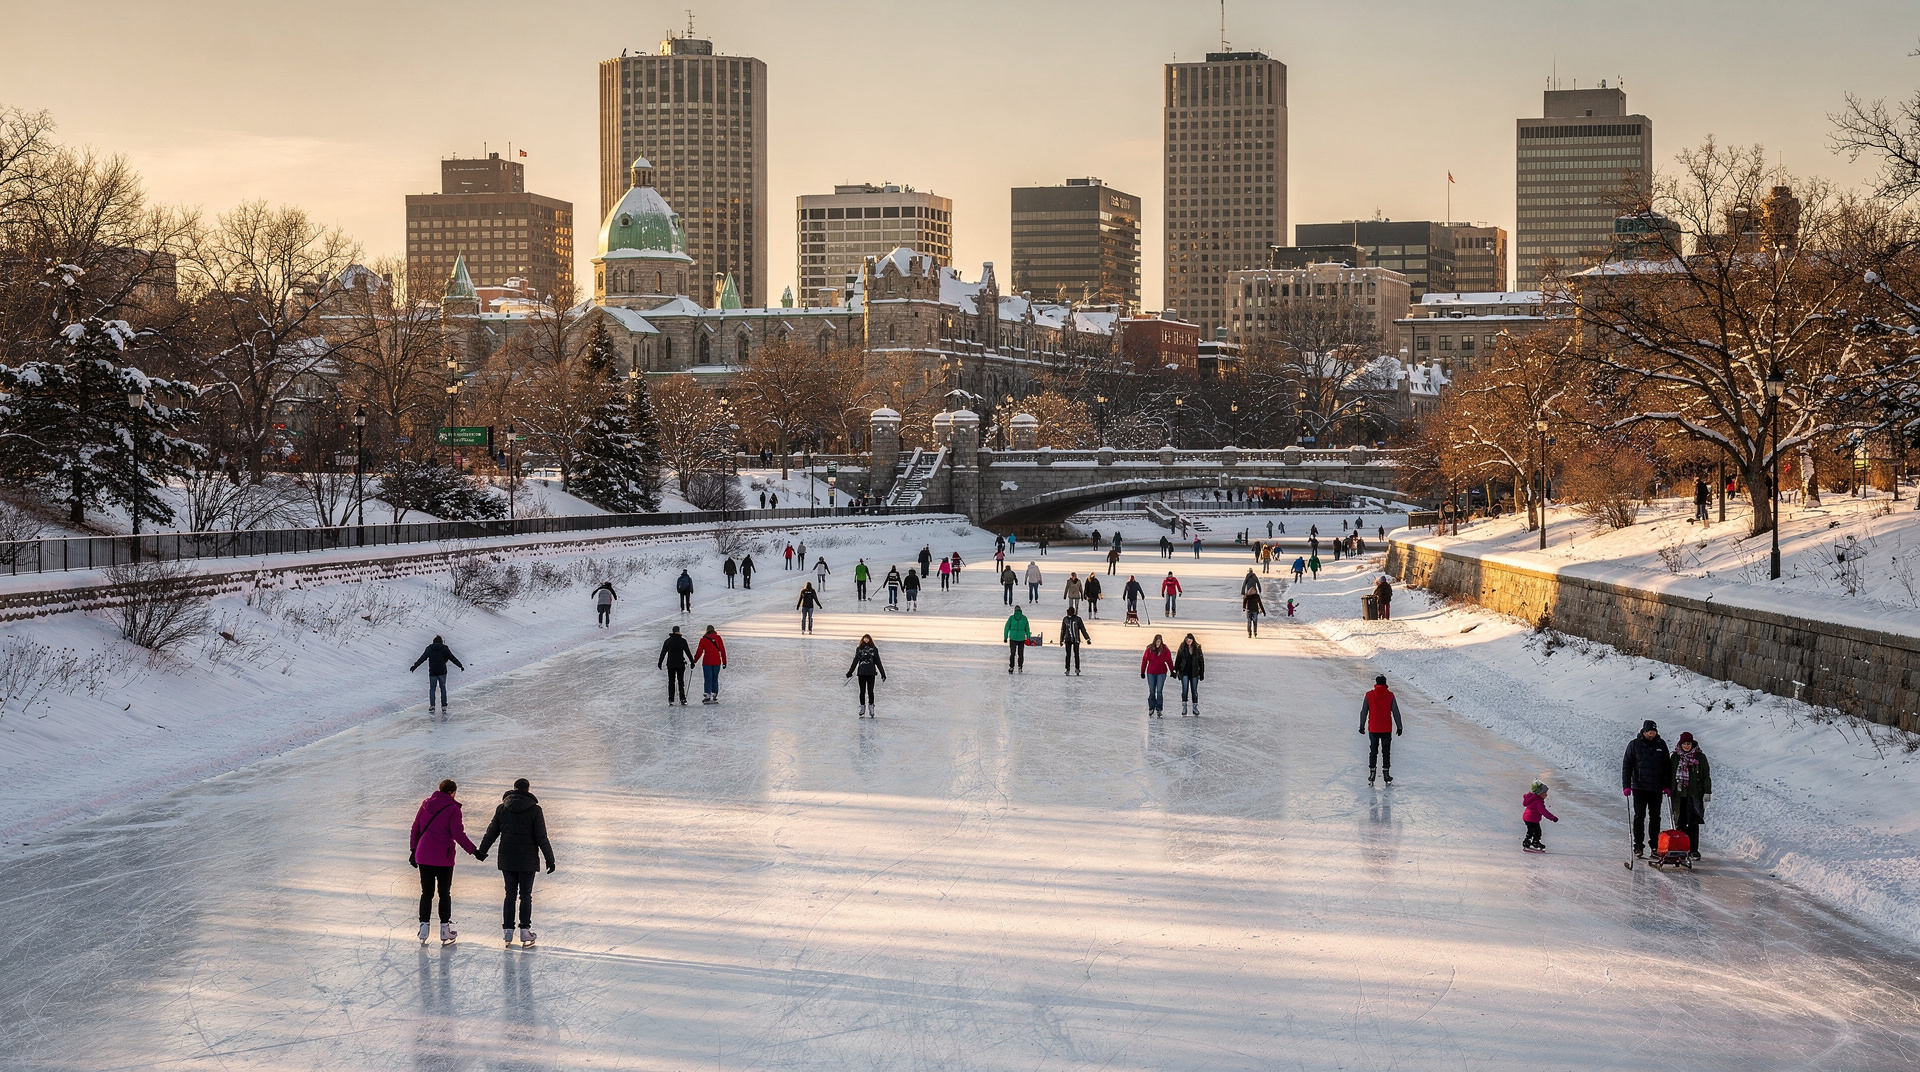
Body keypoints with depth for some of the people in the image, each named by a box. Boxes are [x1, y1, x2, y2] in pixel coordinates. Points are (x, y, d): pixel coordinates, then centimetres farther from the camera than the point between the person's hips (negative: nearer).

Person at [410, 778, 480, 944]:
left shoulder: (425, 805, 6)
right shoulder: (452, 809, -10)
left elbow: (415, 829, 10)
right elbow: (458, 835, -13)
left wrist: (413, 850, 18)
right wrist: (473, 850, -4)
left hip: (423, 856, 4)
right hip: (443, 858, -4)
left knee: (426, 893, 11)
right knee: (444, 893, 8)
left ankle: (423, 925, 4)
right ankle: (445, 929, 12)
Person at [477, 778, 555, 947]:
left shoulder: (502, 808, 3)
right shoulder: (534, 810, -7)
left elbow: (492, 832, 9)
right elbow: (541, 837, -8)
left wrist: (482, 851, 23)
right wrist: (550, 859, -3)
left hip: (507, 859, 3)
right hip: (527, 860, -3)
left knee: (510, 894, 9)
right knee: (525, 895, 5)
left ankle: (508, 931, 8)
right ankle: (525, 930, 3)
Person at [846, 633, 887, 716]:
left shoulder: (874, 649, 7)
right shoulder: (859, 649, 10)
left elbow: (878, 662, 9)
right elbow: (855, 661, 13)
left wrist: (882, 673, 7)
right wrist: (850, 672, 10)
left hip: (871, 672, -1)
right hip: (861, 672, 1)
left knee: (870, 691, -2)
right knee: (862, 691, 2)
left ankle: (871, 707, 4)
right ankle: (862, 707, 6)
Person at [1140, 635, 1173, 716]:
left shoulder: (1164, 649, -2)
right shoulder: (1150, 649, -4)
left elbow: (1169, 660, 4)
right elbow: (1144, 660, 2)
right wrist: (1142, 672, 5)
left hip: (1161, 673, 0)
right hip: (1151, 673, 1)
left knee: (1159, 691, -5)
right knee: (1152, 692, 6)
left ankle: (1159, 710, 1)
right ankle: (1151, 709, 21)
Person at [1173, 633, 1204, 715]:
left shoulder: (1197, 648, 2)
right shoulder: (1182, 648, 1)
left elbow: (1201, 661, 7)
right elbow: (1178, 659, 4)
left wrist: (1202, 673, 5)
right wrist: (1175, 671, 1)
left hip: (1194, 672, 1)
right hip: (1184, 672, -1)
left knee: (1194, 690, 6)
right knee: (1185, 689, -10)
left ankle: (1195, 707, 15)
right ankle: (1184, 707, -9)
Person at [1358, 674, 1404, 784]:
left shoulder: (1369, 695, -3)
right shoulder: (1390, 695, -5)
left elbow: (1363, 712, 1)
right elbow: (1396, 712, -2)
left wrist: (1362, 726, 10)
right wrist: (1399, 727, 5)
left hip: (1373, 729, 1)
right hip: (1387, 729, -1)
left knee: (1373, 751, 9)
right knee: (1386, 752, 7)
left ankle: (1371, 775, 5)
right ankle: (1386, 773, 4)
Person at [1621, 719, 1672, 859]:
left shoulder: (1661, 745, 7)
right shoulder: (1634, 745, -1)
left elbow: (1667, 766, 12)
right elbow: (1626, 765, -1)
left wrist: (1667, 785, 5)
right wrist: (1626, 786, -8)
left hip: (1656, 788, 2)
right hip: (1639, 788, -2)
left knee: (1655, 817, 6)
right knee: (1639, 816, -2)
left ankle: (1655, 845, 13)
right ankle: (1638, 846, 2)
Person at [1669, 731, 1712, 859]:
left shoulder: (1700, 757, 3)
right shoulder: (1675, 757, 10)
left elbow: (1706, 775, 3)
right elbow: (1669, 774, 16)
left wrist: (1707, 792, -3)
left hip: (1694, 795, -2)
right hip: (1678, 795, 2)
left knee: (1693, 823, -4)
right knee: (1679, 822, 3)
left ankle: (1693, 850, 0)